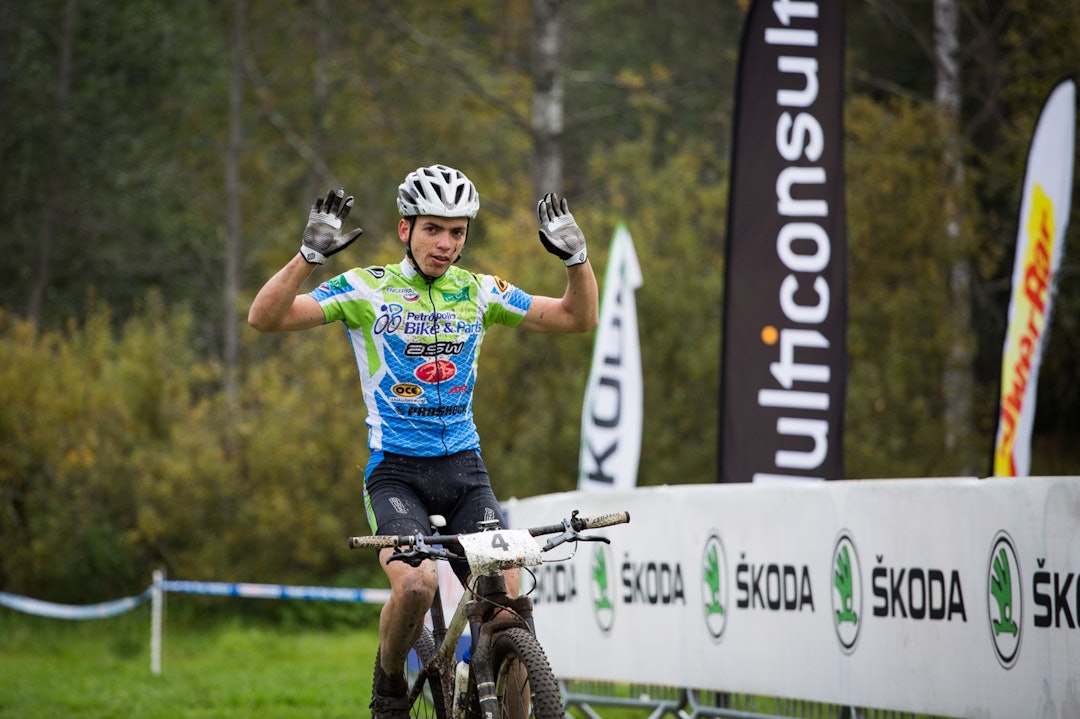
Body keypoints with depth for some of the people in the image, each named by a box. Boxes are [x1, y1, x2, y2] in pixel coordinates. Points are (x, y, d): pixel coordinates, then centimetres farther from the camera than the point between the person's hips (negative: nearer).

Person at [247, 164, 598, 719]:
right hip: (395, 469, -3)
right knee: (416, 584, -29)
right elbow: (264, 318, -13)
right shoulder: (367, 289, -3)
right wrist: (310, 254, -27)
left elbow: (578, 318, 12)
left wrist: (576, 257, -7)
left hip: (464, 467, 3)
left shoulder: (478, 293, 8)